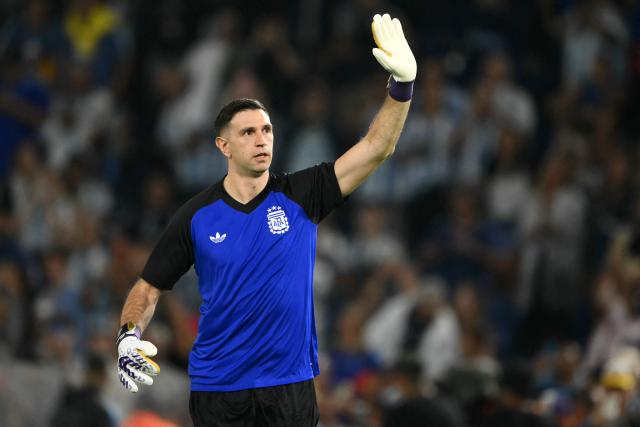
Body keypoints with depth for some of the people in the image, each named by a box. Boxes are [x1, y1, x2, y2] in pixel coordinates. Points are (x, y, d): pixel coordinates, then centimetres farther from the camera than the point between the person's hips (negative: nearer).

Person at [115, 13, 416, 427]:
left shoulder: (299, 196, -1)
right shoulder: (197, 216, -1)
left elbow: (376, 148, -7)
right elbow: (149, 287, 7)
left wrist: (402, 84, -19)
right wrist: (128, 337, -11)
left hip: (290, 385, 0)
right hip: (218, 388, 0)